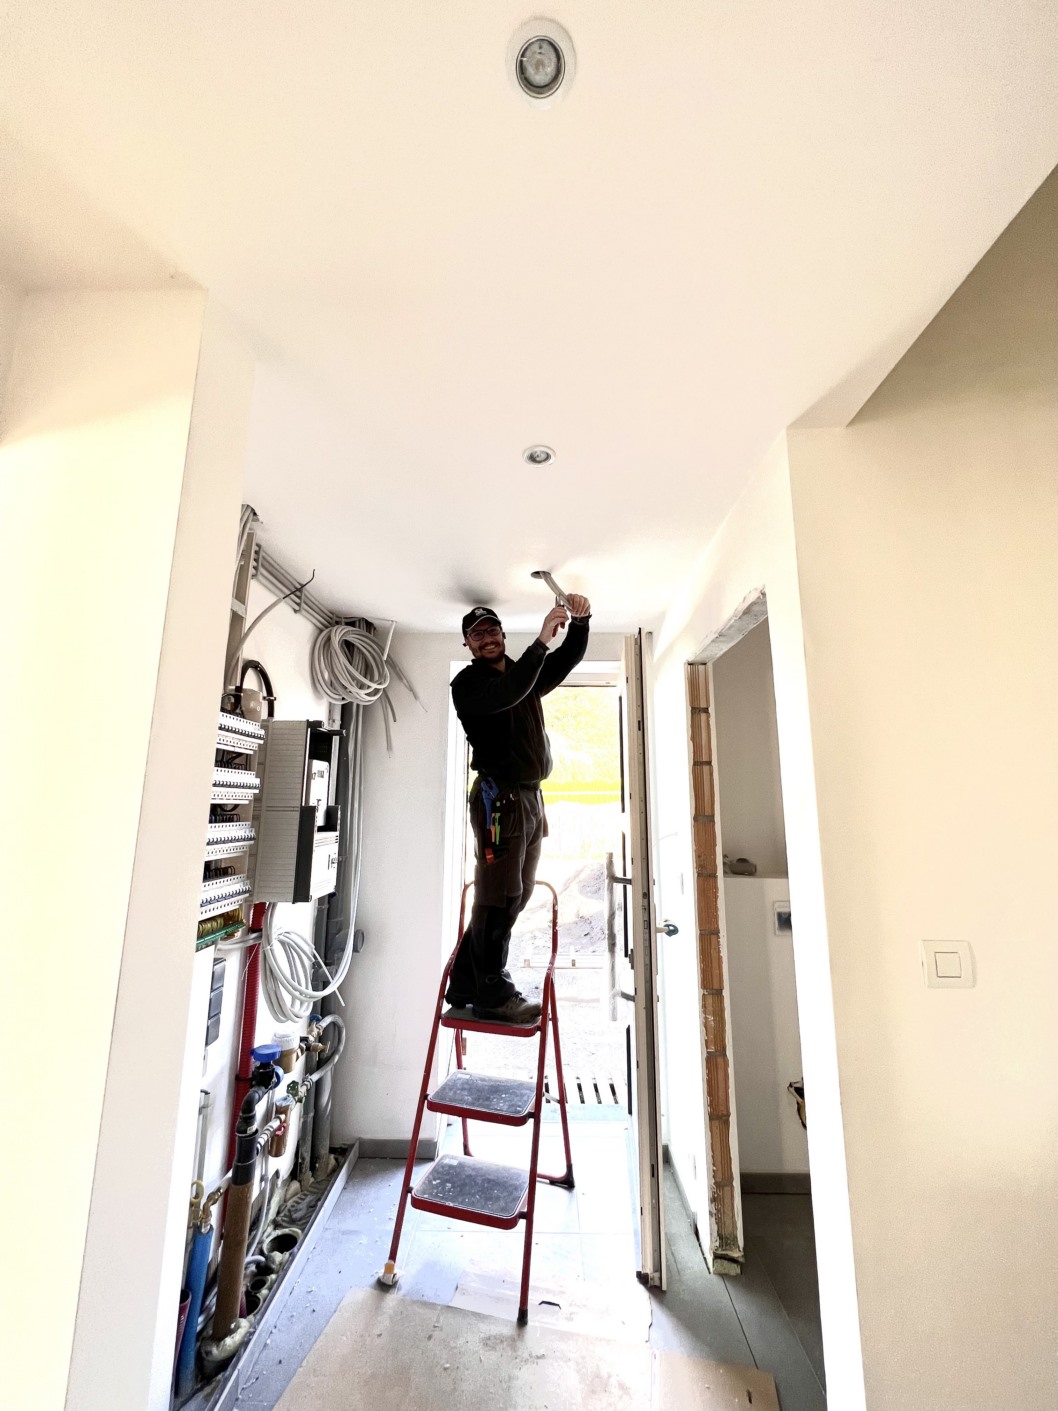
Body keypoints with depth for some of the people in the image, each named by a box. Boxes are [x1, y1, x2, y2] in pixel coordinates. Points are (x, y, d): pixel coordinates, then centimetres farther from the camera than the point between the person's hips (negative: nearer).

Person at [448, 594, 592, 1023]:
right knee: (499, 899, -4)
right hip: (500, 798, -7)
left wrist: (579, 621, -3)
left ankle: (466, 985, 24)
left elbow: (570, 657, 15)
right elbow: (506, 695, -24)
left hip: (531, 798, 8)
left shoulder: (526, 674, 18)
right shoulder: (467, 683, -4)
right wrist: (541, 638, -24)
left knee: (514, 898, 11)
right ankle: (494, 995, 11)